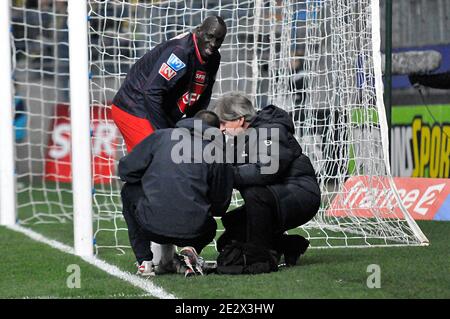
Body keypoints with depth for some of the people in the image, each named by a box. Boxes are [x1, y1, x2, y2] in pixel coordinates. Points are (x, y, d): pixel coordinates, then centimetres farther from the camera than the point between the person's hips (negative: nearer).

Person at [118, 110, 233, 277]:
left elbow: (126, 170, 10)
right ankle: (191, 249, 2)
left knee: (129, 191, 30)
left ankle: (144, 261, 18)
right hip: (192, 230, 1)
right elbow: (220, 207, 8)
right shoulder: (219, 153, 7)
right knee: (210, 226, 38)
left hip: (152, 226, -1)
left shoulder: (161, 136, 9)